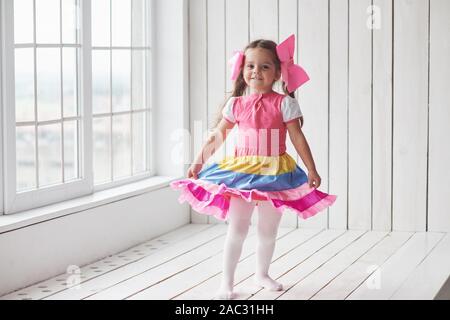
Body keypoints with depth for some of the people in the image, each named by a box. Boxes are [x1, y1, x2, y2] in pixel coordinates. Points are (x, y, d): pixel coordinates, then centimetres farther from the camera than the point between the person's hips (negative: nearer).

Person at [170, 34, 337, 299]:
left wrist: (312, 170, -6)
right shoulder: (236, 104, 2)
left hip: (275, 172, 0)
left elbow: (298, 138, -4)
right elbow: (217, 136, 9)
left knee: (268, 230, 12)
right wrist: (198, 163, 7)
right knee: (237, 229, -4)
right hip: (241, 170, 0)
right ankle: (227, 283, 3)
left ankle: (262, 274, 33)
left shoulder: (284, 103, -5)